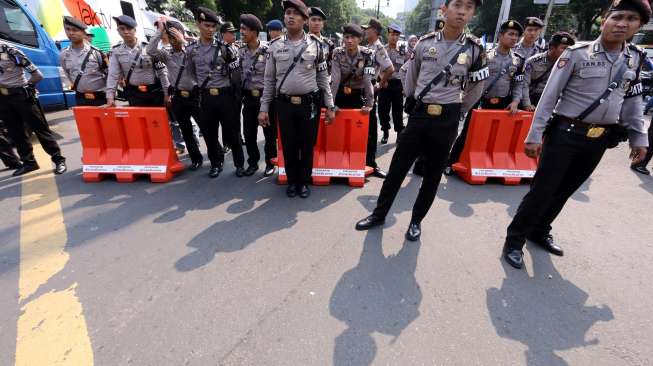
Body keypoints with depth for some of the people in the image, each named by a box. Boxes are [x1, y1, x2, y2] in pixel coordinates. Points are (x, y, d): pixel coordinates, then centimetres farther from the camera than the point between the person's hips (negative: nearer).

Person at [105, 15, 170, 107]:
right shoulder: (116, 51, 4)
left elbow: (162, 71, -1)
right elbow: (113, 75, 1)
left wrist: (167, 93, -5)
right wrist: (110, 97, -9)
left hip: (155, 91, -2)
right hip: (134, 94, 2)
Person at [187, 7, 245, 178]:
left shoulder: (225, 48, -2)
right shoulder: (191, 50, 6)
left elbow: (236, 75, 1)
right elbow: (192, 73, 19)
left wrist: (236, 96, 0)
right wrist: (204, 87, 17)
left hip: (225, 96, -3)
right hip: (205, 98, 3)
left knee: (231, 133, 1)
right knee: (209, 133, 9)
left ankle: (239, 164, 17)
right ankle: (216, 163, 27)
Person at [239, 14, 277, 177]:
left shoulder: (267, 50, -8)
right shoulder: (241, 51, 7)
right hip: (249, 97, 5)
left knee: (269, 132, 5)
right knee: (249, 133, 8)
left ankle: (270, 162, 19)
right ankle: (253, 162, 23)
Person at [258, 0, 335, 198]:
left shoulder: (315, 45, 3)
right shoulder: (275, 46, 6)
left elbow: (323, 78, 5)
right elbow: (269, 80, 8)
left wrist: (330, 106, 1)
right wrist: (264, 108, 4)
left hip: (309, 104, -1)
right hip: (284, 105, 1)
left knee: (307, 145, 6)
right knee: (288, 146, 7)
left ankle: (304, 182, 24)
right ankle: (292, 181, 26)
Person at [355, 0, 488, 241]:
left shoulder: (475, 49, -1)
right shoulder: (424, 43, 1)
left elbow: (476, 87, 11)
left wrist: (457, 112, 15)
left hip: (447, 120, 0)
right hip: (419, 114, 1)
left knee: (433, 174, 7)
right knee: (397, 167, 3)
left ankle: (416, 220, 25)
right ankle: (379, 214, 19)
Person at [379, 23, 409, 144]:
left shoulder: (404, 50, 2)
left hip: (398, 84, -1)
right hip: (384, 83, 1)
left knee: (398, 111, 4)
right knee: (383, 110, 4)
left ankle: (400, 134, 17)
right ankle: (385, 133, 21)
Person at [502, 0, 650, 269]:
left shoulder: (636, 59, 8)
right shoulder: (577, 53, -8)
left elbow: (633, 101, 15)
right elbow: (549, 96, -10)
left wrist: (639, 138, 11)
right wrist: (534, 135, -15)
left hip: (599, 139, 6)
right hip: (565, 133, -5)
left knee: (564, 191, 14)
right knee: (542, 190, -4)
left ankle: (539, 232, 31)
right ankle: (514, 240, 9)